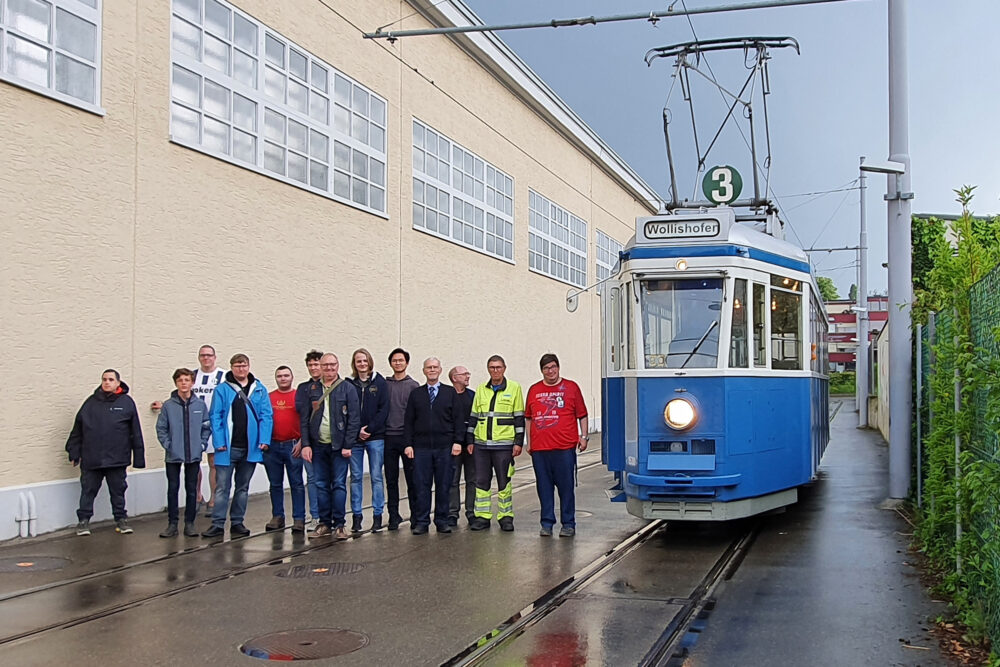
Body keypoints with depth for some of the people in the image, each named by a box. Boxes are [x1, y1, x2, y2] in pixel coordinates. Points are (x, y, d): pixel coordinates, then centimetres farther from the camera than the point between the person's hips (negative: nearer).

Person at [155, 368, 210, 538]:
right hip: (173, 455, -1)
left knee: (192, 490, 8)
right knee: (173, 489, 5)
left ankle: (189, 523, 16)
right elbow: (161, 428, 0)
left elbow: (207, 426, 5)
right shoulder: (168, 405, -4)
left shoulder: (200, 405, -1)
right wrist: (167, 444, -8)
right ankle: (172, 524, 13)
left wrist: (202, 444, -4)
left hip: (194, 454, 1)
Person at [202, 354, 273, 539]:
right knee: (222, 487, -2)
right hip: (228, 448, -3)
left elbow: (266, 416, 2)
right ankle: (218, 524, 1)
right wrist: (219, 442, -12)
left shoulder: (259, 390, 5)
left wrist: (264, 439, -9)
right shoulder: (222, 390, -1)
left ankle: (237, 523, 20)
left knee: (243, 487, 12)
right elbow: (215, 416, -4)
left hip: (251, 447, 3)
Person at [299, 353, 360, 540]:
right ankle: (324, 523, 14)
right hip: (318, 446, 3)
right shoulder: (312, 390, 9)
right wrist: (306, 444, -1)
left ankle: (339, 524, 4)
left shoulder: (347, 389, 0)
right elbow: (304, 419, 8)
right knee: (321, 485, 7)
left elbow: (354, 419, -4)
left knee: (339, 485, -1)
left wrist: (348, 445, -10)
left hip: (339, 446, -3)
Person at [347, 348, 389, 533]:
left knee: (376, 476, 1)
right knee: (356, 477, 5)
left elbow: (384, 409, -1)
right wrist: (357, 431, -8)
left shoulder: (379, 382, 3)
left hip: (376, 437, -1)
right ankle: (356, 516, 12)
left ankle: (377, 515, 7)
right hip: (354, 437, 1)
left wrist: (369, 428, -9)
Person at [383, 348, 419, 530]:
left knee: (412, 478, 0)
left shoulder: (413, 385, 4)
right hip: (389, 437, 2)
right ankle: (393, 515, 13)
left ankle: (415, 515, 9)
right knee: (391, 479, 5)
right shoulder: (384, 384, 9)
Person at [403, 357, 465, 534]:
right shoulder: (415, 394, 11)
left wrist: (457, 441, -4)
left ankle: (442, 521, 12)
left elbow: (458, 419, 5)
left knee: (443, 485, 3)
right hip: (421, 447, 0)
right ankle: (421, 522, 7)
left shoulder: (450, 393, 9)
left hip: (444, 447, 0)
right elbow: (408, 421, 9)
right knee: (422, 485, 0)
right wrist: (408, 444, 0)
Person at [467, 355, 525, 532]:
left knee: (504, 481, 1)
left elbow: (519, 417, 1)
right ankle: (482, 517, 12)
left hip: (504, 444, -3)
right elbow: (473, 416, 15)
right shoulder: (481, 390, 12)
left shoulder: (514, 388, 2)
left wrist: (518, 442, -4)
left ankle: (505, 517, 11)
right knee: (481, 481, 5)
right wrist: (470, 441, 11)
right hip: (481, 444, 3)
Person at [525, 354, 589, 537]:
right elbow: (529, 417, 18)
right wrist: (529, 441, 15)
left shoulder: (571, 387, 6)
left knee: (566, 486, 0)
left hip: (564, 447, -3)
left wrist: (583, 436, 0)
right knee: (544, 487, 6)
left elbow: (582, 415, 8)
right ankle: (547, 523, 15)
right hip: (539, 448, 3)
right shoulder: (534, 390, 13)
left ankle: (568, 524, 8)